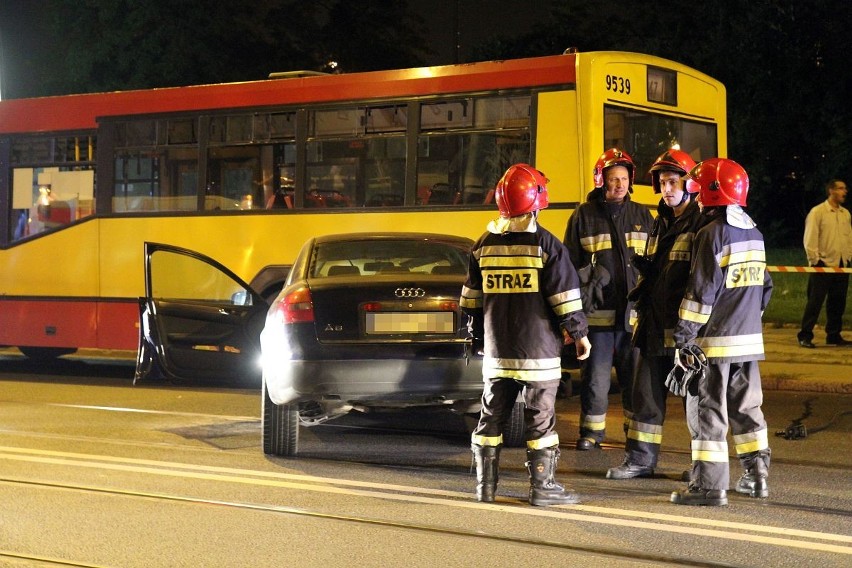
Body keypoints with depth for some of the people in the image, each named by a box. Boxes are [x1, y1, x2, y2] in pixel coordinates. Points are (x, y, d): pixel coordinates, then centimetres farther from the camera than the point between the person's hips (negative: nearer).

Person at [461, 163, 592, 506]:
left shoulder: (484, 245, 6)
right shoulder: (546, 244, -8)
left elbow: (471, 299, 12)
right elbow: (565, 296, -8)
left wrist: (477, 337, 23)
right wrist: (578, 333, 4)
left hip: (496, 350, 4)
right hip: (537, 350, -4)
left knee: (492, 417, 11)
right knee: (540, 419, 2)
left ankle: (485, 485, 14)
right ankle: (542, 487, 4)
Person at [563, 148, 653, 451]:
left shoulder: (642, 216, 11)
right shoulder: (584, 215, 3)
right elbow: (570, 263, 4)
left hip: (635, 312, 2)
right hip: (598, 312, -2)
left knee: (636, 375, 6)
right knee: (595, 375, 4)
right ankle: (592, 430, 16)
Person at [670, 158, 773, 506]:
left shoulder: (713, 233, -14)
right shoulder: (754, 233, 12)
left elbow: (701, 291, -17)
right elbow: (764, 287, 18)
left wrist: (683, 338, -14)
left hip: (714, 341, -8)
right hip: (749, 339, 8)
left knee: (707, 412, -3)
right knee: (746, 408, 17)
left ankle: (709, 485, -2)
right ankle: (757, 477, 22)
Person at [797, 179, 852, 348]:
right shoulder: (817, 212, -7)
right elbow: (810, 239, -10)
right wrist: (815, 260, -12)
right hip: (824, 264, -6)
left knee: (838, 303, 9)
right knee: (815, 301, -5)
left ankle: (834, 335, 19)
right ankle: (805, 336, 0)